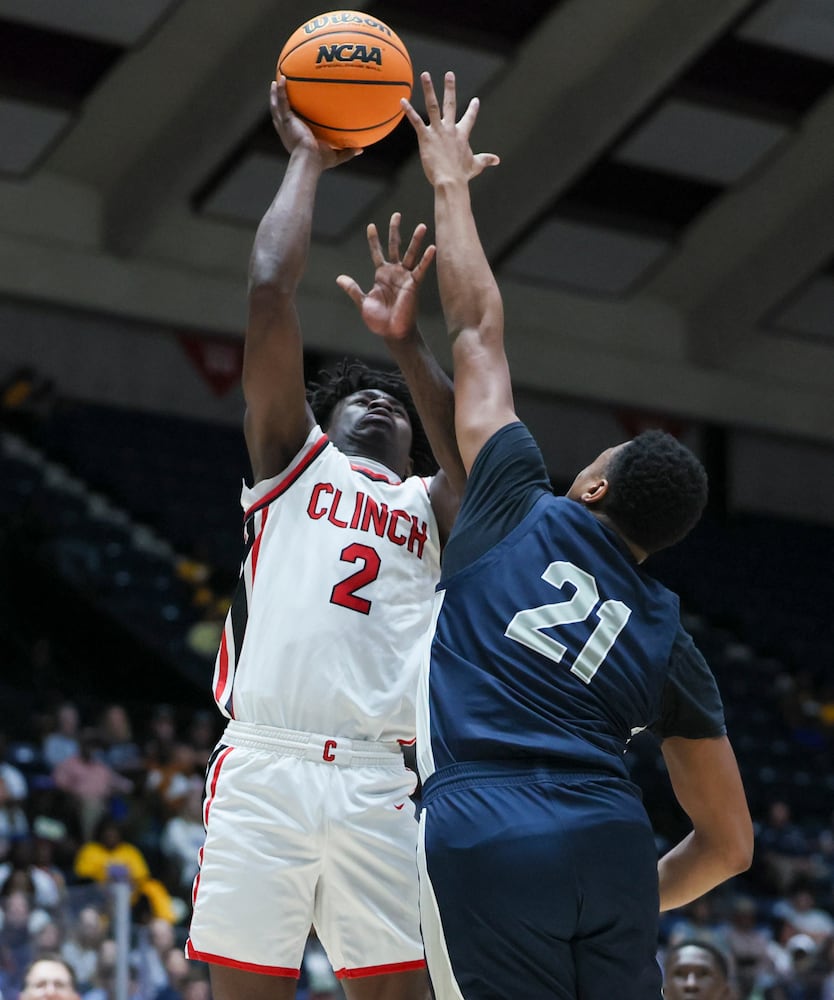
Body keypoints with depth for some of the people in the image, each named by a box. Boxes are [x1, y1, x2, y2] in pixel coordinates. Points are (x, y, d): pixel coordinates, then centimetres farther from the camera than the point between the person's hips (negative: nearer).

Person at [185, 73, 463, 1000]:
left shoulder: (427, 507, 23)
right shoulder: (291, 460, 19)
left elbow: (479, 468, -2)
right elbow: (269, 291, 9)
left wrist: (406, 343, -4)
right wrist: (305, 162, 17)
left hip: (376, 779, 2)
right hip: (263, 764, -2)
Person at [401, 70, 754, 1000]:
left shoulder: (523, 511, 12)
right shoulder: (670, 643, 18)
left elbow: (477, 330, 22)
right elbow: (728, 842, 18)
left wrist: (450, 183, 33)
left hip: (484, 840, -3)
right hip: (610, 842, 3)